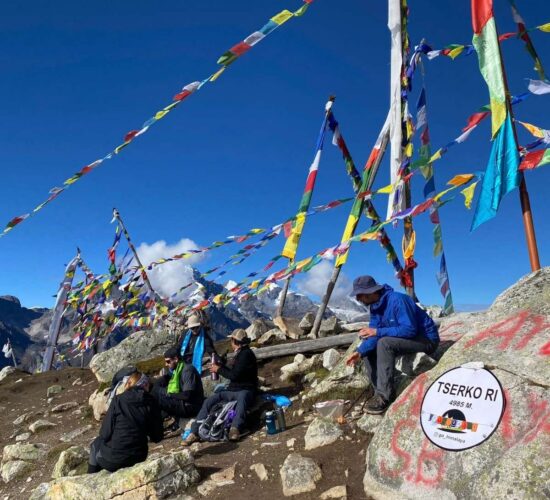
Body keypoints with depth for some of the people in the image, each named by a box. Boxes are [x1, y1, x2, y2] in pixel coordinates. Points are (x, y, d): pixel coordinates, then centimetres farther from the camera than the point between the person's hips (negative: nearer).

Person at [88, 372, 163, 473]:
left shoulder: (118, 400, -10)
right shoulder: (151, 403, -5)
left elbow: (105, 433, -9)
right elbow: (157, 437, -1)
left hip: (112, 461, -2)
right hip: (138, 457, 3)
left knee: (96, 444, 28)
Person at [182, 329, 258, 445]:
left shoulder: (246, 354, -12)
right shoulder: (240, 353, 19)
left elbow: (234, 375, -19)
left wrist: (219, 370, -5)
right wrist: (221, 366, 19)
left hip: (246, 390, -9)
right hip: (233, 390, 9)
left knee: (242, 397, -44)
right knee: (209, 401, -10)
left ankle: (235, 429, -63)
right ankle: (195, 432, -16)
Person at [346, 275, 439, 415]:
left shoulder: (397, 300, -26)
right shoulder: (375, 306, 1)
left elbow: (409, 329, -32)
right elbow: (373, 334, -4)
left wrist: (377, 332, -31)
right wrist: (360, 352, -21)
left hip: (427, 339, -9)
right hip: (405, 339, 9)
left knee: (384, 343, -30)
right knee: (368, 349, 1)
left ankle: (384, 396, -25)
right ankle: (380, 392, -2)